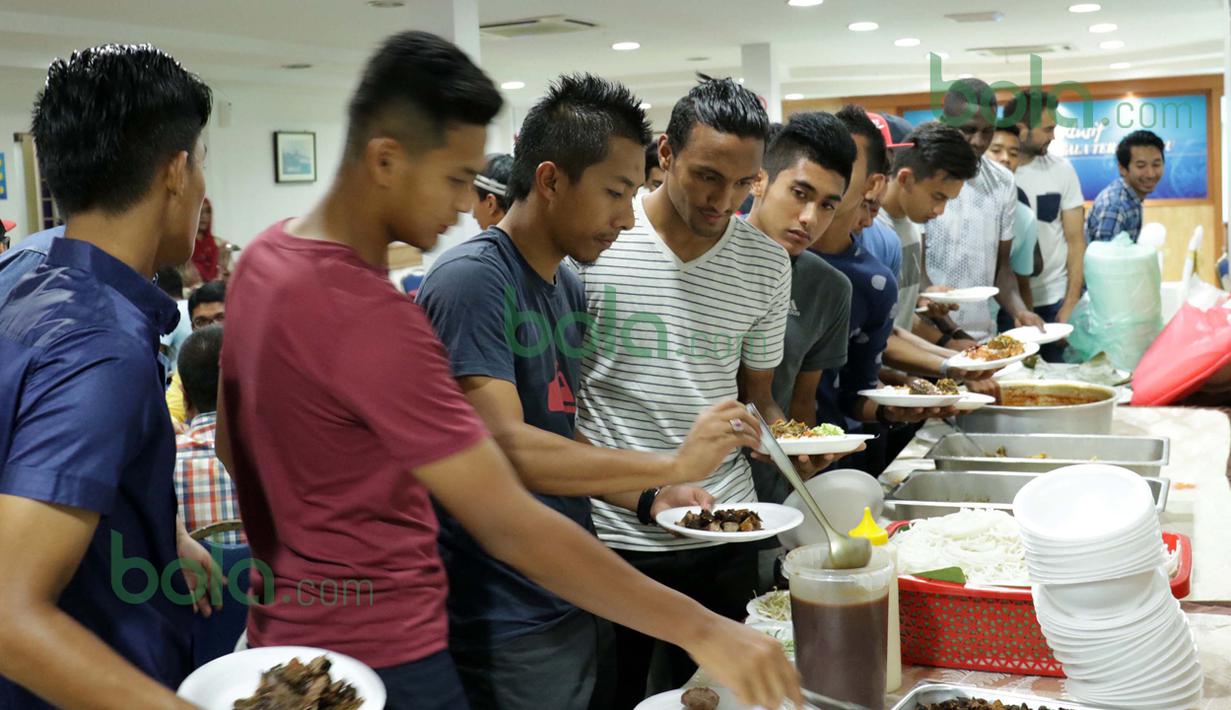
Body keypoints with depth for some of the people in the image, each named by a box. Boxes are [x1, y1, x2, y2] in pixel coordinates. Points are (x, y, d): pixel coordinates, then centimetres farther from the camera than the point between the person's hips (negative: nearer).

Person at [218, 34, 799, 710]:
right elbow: (510, 527, -30)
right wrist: (700, 631, -25)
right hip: (377, 655, -9)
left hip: (287, 630, 9)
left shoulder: (264, 256, 1)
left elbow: (234, 442, 13)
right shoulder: (371, 318, -29)